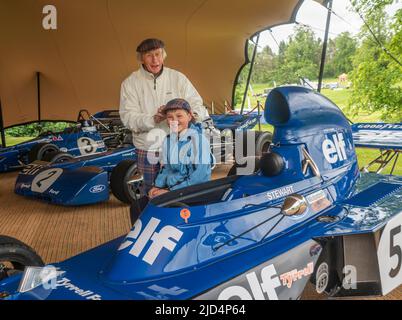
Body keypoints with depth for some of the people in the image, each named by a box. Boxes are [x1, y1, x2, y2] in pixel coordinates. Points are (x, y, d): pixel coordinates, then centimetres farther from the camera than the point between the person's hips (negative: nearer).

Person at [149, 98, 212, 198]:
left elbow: (200, 176, -16)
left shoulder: (199, 139, -11)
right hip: (170, 187, 6)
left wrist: (171, 191, -17)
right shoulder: (168, 140, 11)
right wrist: (158, 186, 0)